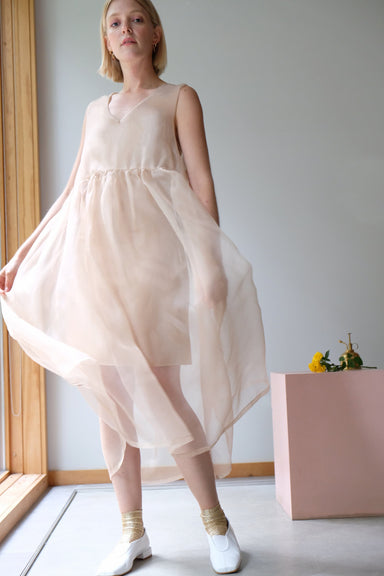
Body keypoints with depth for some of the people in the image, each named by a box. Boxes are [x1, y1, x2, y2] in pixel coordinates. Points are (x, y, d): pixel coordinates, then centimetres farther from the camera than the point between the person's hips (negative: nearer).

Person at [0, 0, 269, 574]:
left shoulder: (179, 97, 10)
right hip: (96, 255, 5)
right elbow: (71, 192, 21)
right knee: (112, 396, 4)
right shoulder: (96, 110, 22)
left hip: (153, 252, -4)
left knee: (162, 393, -8)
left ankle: (216, 521, 12)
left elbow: (201, 180, -1)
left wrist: (210, 260, -13)